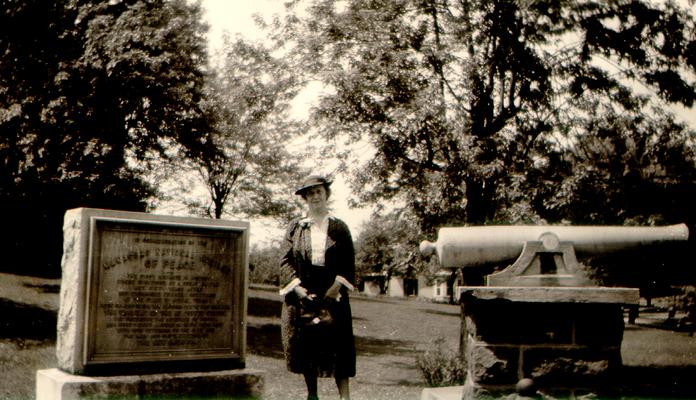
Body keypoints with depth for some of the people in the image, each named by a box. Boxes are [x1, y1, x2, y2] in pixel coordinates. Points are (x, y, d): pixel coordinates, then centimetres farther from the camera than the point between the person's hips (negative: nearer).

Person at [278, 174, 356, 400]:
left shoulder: (340, 228, 9)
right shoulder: (295, 228, 10)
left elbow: (348, 264, 2)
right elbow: (286, 261, 2)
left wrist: (335, 288, -12)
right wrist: (298, 288, -12)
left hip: (333, 296, -1)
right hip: (301, 296, 1)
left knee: (339, 346, -6)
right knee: (306, 347, 4)